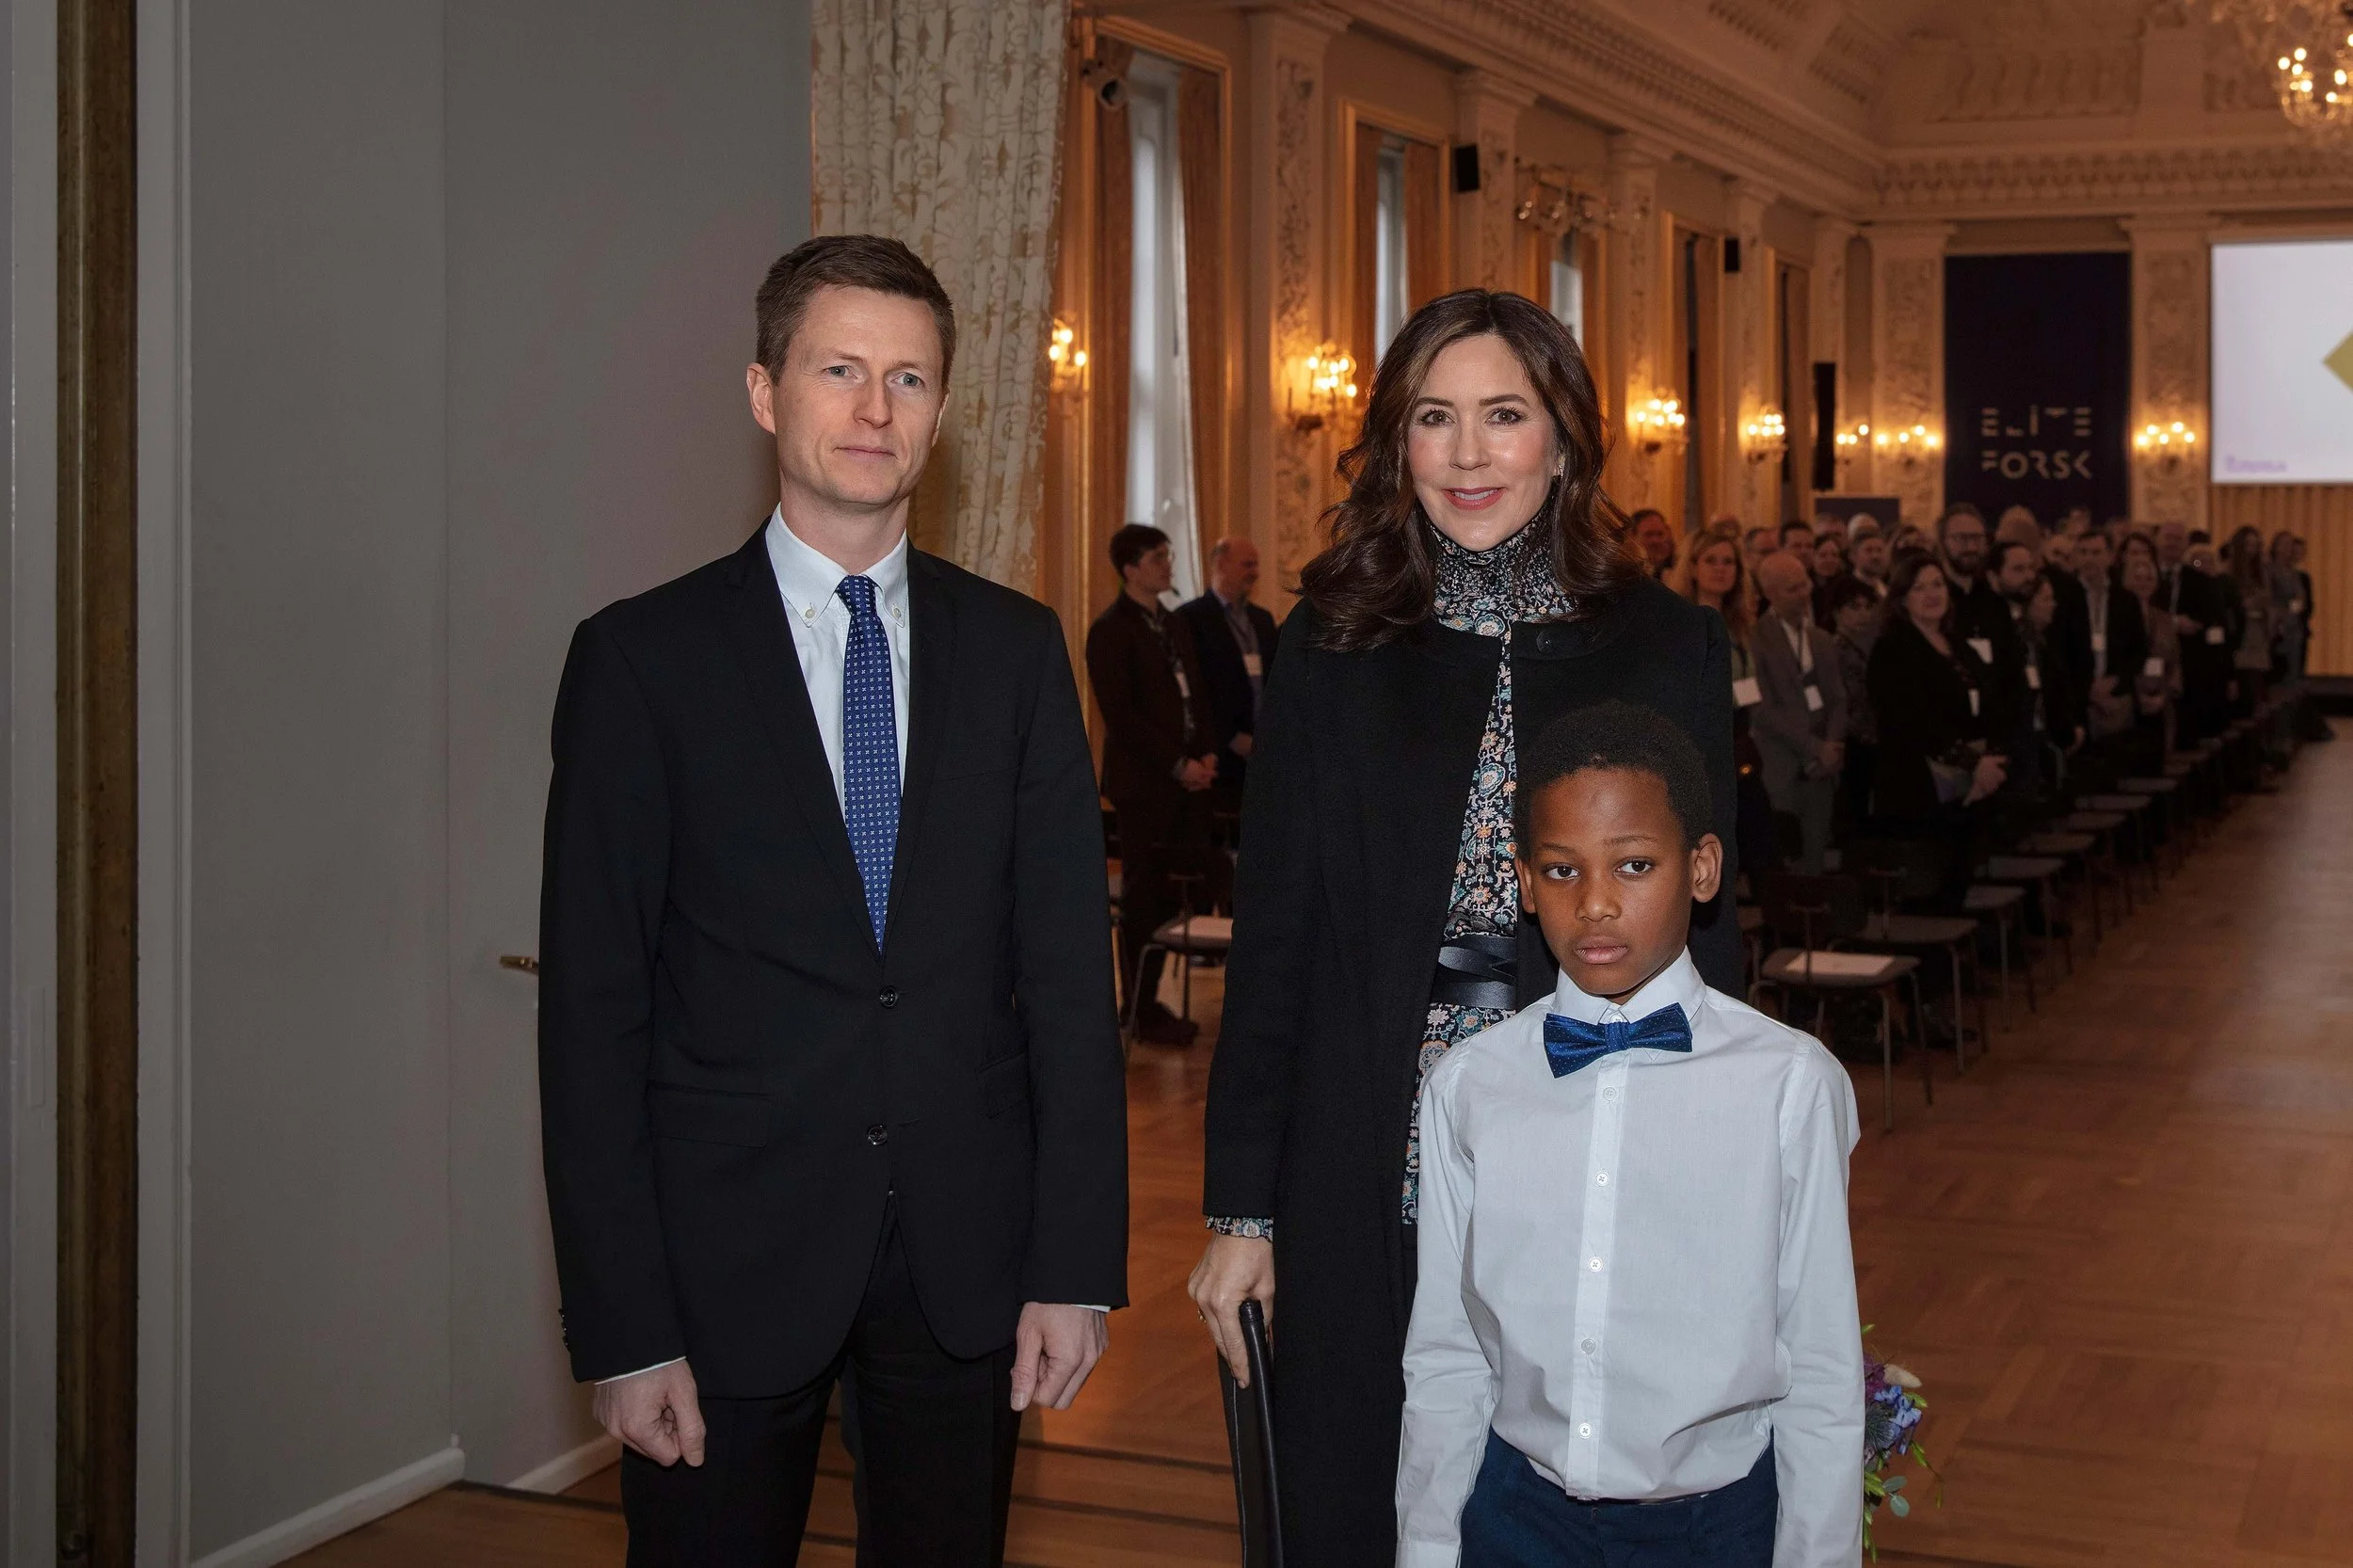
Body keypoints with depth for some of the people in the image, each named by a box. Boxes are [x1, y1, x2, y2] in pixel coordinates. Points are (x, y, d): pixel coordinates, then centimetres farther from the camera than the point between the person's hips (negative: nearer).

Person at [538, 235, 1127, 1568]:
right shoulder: (643, 657, -2)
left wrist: (1076, 1262, -3)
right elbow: (593, 1010, -4)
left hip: (967, 1256, 2)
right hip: (730, 1258, -2)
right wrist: (622, 1326, -9)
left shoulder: (1016, 648, 6)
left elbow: (1068, 967, 4)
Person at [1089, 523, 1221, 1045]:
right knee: (1142, 900, -2)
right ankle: (1140, 1014, 6)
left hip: (1184, 784, 7)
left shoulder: (1175, 625, 16)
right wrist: (1177, 765, -15)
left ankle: (1149, 1002, 17)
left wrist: (1206, 756, 2)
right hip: (1142, 785, -7)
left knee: (1169, 897, 8)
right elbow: (1121, 714, -14)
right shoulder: (1111, 630, -9)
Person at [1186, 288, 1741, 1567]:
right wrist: (1241, 1210, 1)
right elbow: (1272, 942, 4)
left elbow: (1707, 926, 4)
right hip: (1371, 1190, 0)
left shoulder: (1669, 652, 2)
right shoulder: (1331, 654, 2)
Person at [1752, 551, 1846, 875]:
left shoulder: (1819, 639, 16)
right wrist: (1814, 748, -11)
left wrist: (1831, 747, -2)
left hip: (1821, 768, 6)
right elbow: (1764, 710, -13)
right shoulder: (1757, 638, -8)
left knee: (1813, 867, 5)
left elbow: (1837, 699, 16)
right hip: (1781, 772, -6)